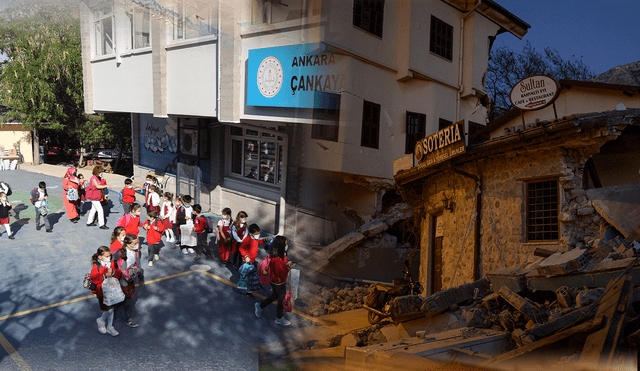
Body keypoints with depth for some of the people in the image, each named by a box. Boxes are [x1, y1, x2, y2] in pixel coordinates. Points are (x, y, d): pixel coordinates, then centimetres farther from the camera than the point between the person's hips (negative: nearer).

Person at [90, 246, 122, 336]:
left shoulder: (112, 263, -1)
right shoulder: (96, 267, -14)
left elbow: (119, 273, -4)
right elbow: (94, 279, -20)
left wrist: (113, 272, -24)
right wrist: (105, 276, -28)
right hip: (102, 291, -5)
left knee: (111, 309, 15)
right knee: (108, 309, -4)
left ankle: (109, 327, 32)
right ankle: (101, 320, 28)